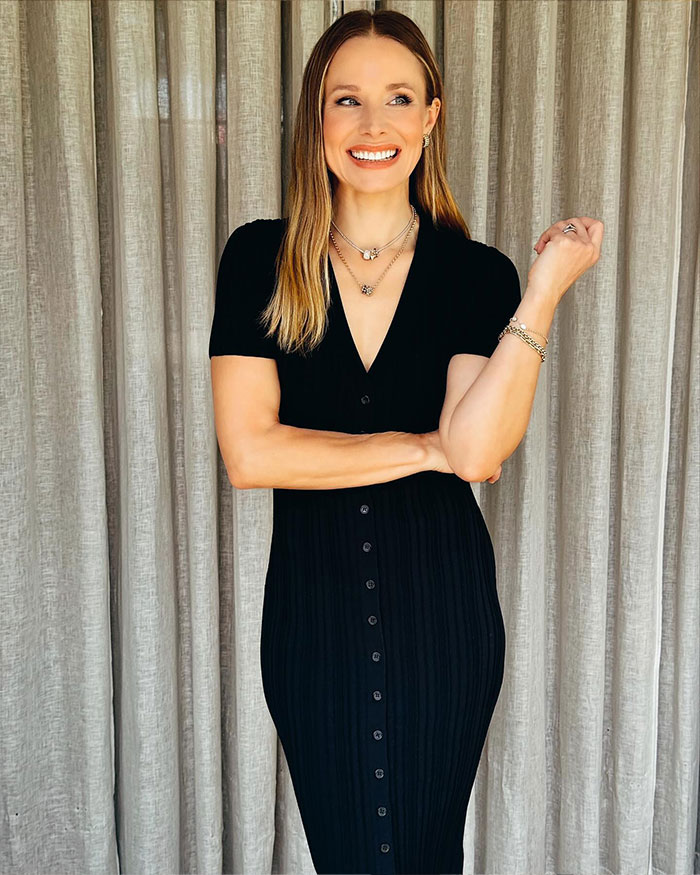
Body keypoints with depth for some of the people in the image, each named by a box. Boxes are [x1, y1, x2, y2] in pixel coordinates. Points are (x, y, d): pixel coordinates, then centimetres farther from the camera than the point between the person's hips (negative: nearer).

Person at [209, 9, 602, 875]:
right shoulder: (261, 259, -5)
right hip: (313, 601, 0)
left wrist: (545, 290, -23)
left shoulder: (477, 273, -5)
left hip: (442, 606, 1)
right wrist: (424, 448, -14)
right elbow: (247, 452, -14)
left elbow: (476, 449, -19)